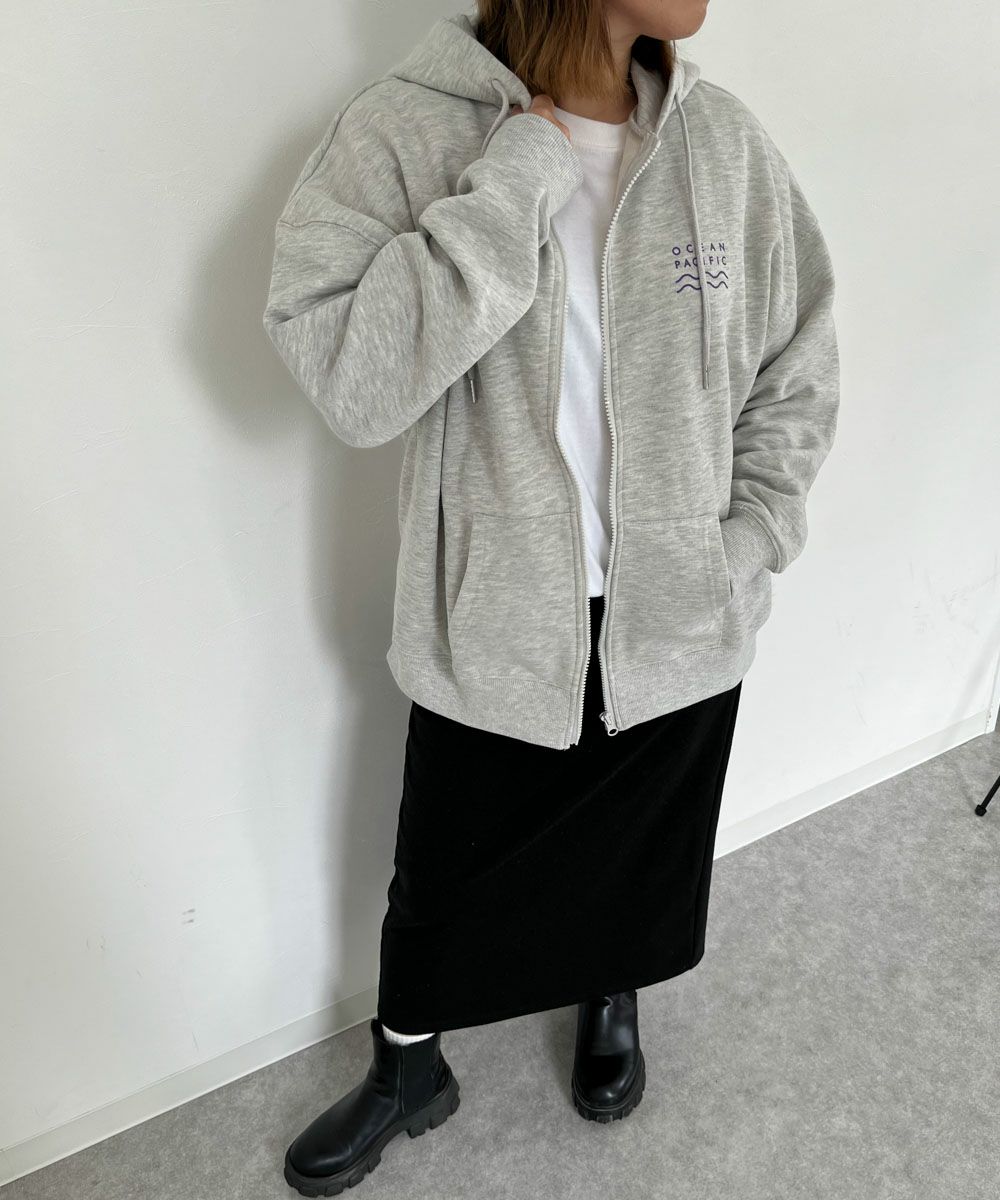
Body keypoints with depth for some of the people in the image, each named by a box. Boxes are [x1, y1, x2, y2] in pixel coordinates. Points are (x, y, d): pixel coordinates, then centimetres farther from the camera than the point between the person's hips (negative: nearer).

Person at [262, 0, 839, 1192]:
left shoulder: (725, 140, -3)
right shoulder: (404, 132, -12)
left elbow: (797, 372, 5)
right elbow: (349, 378, -26)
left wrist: (743, 549, -4)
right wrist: (521, 176, -25)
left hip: (679, 623, 3)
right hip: (493, 627, -2)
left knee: (643, 851, 24)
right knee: (445, 871, 18)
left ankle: (613, 999, 60)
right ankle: (406, 1065, 51)